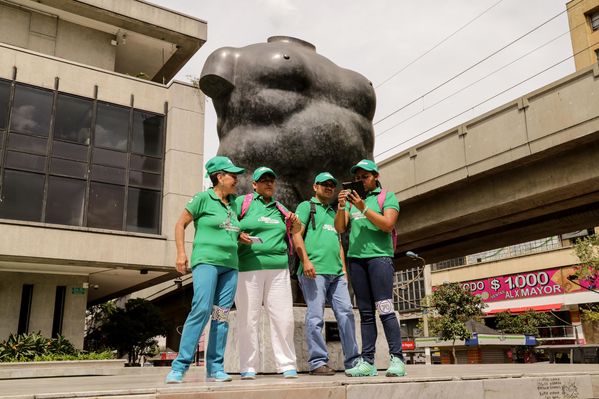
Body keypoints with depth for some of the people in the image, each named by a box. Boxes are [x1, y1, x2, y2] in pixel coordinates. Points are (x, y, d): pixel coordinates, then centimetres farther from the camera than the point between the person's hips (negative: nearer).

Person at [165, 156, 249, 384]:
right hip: (206, 260, -6)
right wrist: (181, 254, -7)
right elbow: (181, 224, 1)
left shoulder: (234, 202, 16)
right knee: (201, 309, -18)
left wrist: (241, 237, 8)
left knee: (221, 316, 2)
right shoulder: (203, 198, -1)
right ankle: (180, 366, -12)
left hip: (230, 265, 6)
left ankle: (215, 368, 8)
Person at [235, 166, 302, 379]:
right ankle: (248, 367, 10)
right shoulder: (243, 202, 8)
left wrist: (296, 223, 8)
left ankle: (287, 365, 10)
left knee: (283, 317, 0)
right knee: (248, 318, -1)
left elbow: (295, 234, 29)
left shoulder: (280, 208, 21)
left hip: (278, 268, 4)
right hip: (248, 267, -3)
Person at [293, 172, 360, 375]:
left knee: (346, 313, 1)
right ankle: (318, 362, -1)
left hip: (336, 272, 6)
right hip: (314, 270, -6)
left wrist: (344, 268, 18)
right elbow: (297, 235, -3)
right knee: (315, 316, -7)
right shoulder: (306, 206, 9)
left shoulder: (334, 213, 29)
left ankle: (352, 360, 6)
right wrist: (305, 261, -15)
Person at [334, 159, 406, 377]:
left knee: (384, 309, -12)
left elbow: (388, 224, -7)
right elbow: (340, 228, 10)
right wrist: (341, 207, -6)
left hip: (379, 255, -4)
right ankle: (367, 362, 3)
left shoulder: (387, 197, 8)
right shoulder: (352, 199, 20)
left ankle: (397, 359, -9)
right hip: (356, 258, 4)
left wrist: (364, 208, -14)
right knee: (365, 312, 3)